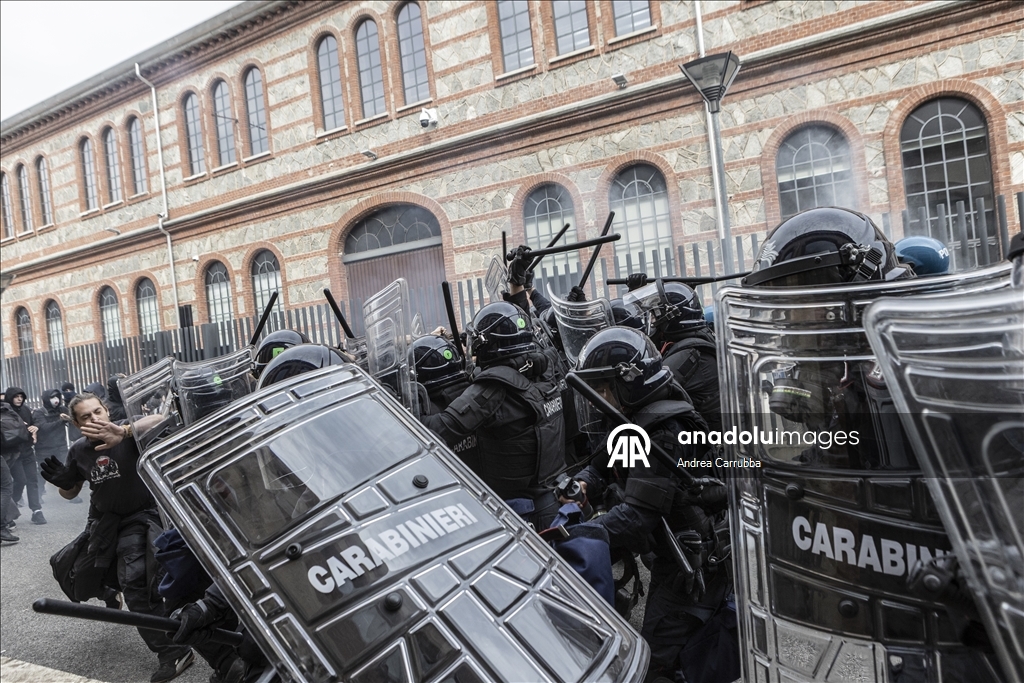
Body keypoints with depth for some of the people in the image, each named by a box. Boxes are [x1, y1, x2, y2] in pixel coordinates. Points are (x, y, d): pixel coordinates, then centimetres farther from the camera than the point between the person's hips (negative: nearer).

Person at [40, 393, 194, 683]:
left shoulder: (127, 434, -19)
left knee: (135, 585, -14)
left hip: (140, 517, -7)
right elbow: (70, 493, 13)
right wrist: (61, 481, -10)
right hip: (104, 520, 7)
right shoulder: (79, 451, -2)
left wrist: (123, 432, -58)